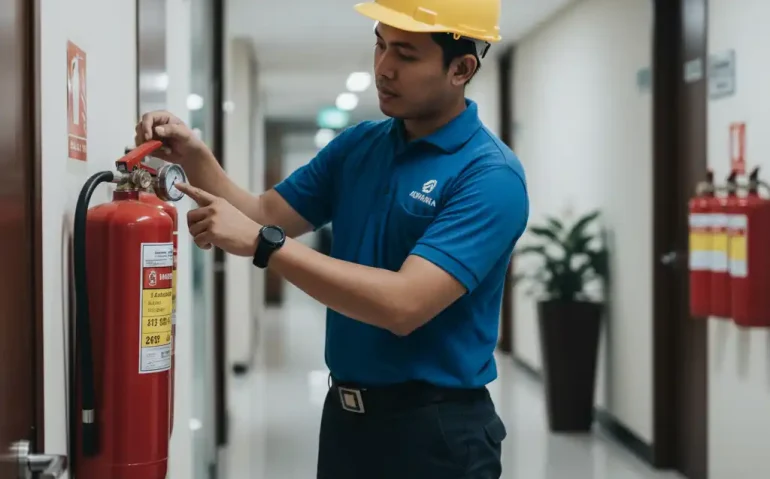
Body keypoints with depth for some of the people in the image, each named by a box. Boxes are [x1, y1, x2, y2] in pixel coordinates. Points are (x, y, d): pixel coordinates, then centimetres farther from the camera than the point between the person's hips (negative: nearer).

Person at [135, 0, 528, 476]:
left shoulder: (490, 175, -17)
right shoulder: (357, 145, 5)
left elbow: (404, 304, -26)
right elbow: (265, 217, 9)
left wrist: (262, 242, -27)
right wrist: (195, 158, -9)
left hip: (435, 430, -6)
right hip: (344, 414, 6)